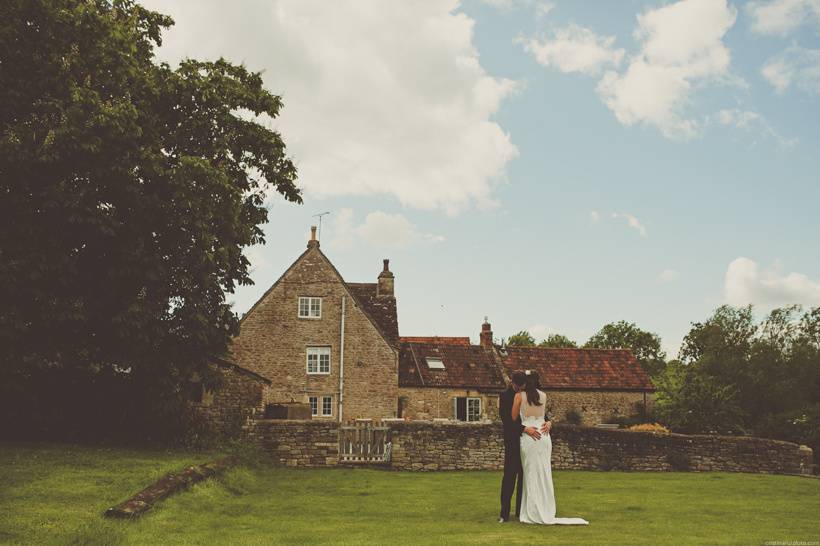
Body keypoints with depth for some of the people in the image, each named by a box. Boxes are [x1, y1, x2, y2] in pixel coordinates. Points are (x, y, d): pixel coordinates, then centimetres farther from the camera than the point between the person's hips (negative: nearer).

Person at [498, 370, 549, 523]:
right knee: (510, 474, -5)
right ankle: (504, 513, -1)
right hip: (512, 440, -4)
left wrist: (548, 422, -15)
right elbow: (506, 420, -14)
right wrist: (525, 429, -25)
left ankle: (521, 510, 16)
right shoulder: (505, 396, -5)